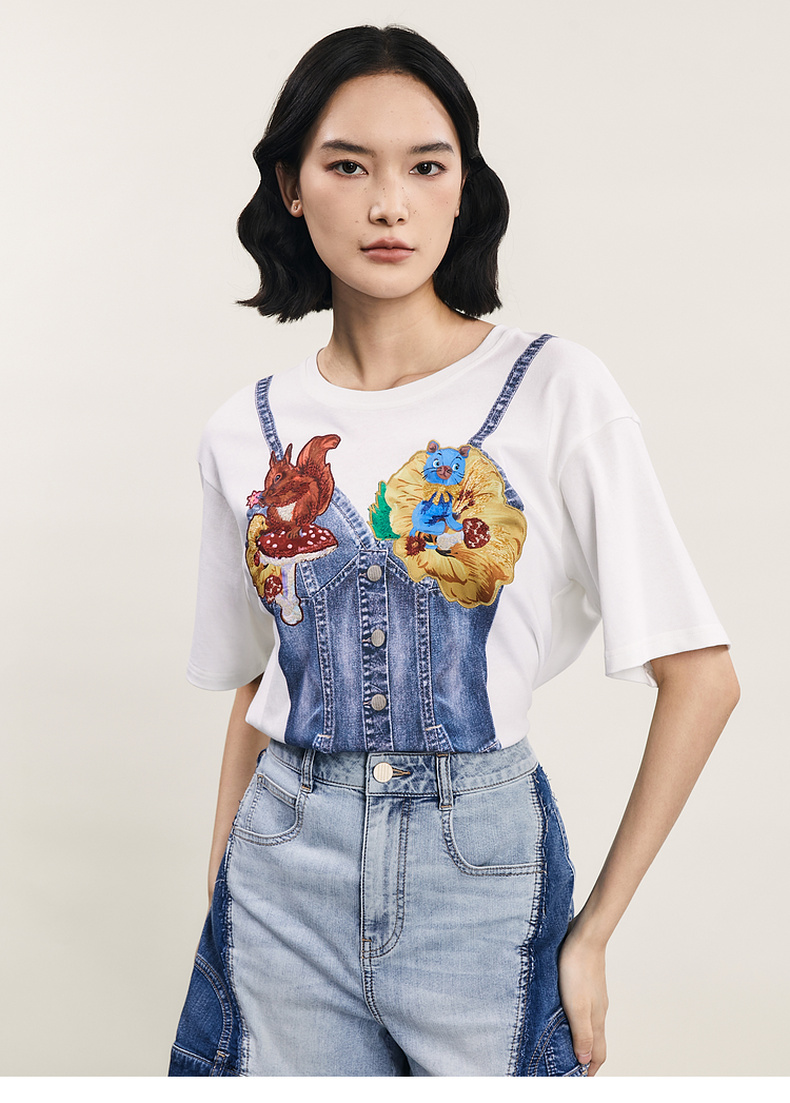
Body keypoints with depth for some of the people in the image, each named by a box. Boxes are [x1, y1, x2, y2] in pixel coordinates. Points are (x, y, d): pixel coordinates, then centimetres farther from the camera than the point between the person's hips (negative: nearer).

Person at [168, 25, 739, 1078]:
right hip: (283, 872, 3)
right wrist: (221, 880, 7)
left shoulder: (557, 391, -9)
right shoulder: (245, 434, 2)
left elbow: (702, 678, -9)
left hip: (482, 870, -2)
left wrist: (594, 932, -8)